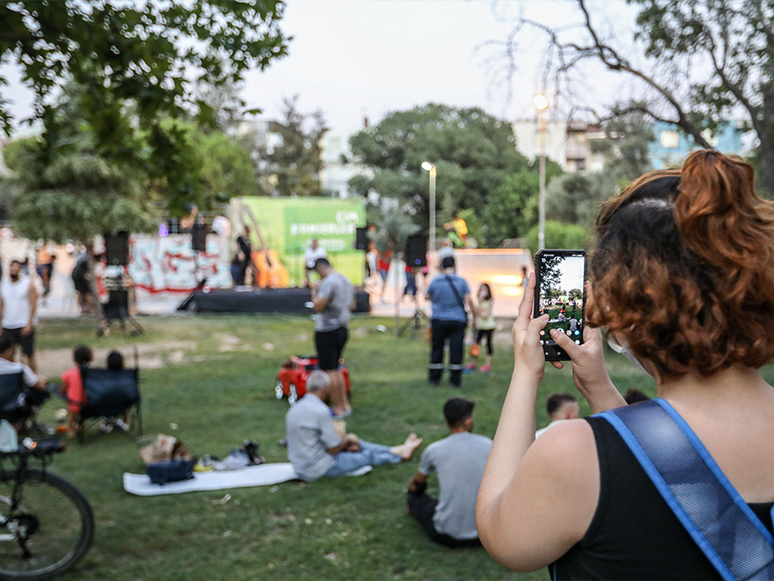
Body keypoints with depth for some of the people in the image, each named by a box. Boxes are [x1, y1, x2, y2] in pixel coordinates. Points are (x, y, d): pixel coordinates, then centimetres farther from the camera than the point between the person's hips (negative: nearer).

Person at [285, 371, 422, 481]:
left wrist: (344, 443, 11)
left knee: (357, 443, 19)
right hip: (319, 470, -8)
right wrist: (347, 439, 2)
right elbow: (333, 449, -19)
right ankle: (400, 455, 34)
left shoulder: (296, 408, 4)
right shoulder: (320, 411, -25)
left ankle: (398, 450, 29)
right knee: (368, 456, 11)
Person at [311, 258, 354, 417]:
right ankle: (345, 405, 20)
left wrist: (314, 293, -5)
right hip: (343, 329, 9)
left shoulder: (328, 282, -17)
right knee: (335, 369, 18)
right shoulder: (347, 281, 12)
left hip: (327, 332, -9)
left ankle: (338, 409, 2)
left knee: (329, 371, -2)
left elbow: (318, 307, -21)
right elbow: (351, 304, 22)